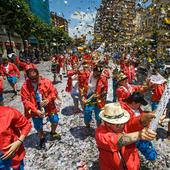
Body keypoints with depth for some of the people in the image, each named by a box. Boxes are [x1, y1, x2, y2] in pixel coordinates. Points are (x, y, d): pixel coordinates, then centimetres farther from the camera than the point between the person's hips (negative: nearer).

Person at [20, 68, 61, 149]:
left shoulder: (46, 81, -13)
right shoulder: (25, 86, -15)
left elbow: (54, 92, -7)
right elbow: (25, 101, -14)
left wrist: (48, 99, -25)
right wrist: (36, 110, -22)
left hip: (49, 107, 1)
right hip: (36, 110, -1)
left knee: (55, 120, 16)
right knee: (38, 127, 12)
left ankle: (53, 132, 48)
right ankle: (42, 139, 43)